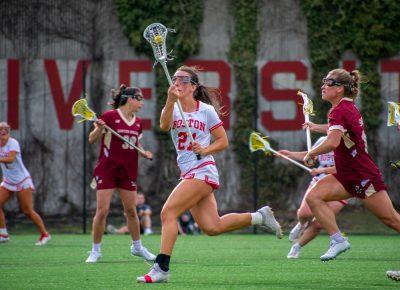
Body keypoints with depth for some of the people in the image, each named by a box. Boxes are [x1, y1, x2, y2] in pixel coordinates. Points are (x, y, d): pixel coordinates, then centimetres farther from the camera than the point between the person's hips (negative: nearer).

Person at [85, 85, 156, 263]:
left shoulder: (138, 122, 9)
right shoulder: (110, 116, -9)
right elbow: (92, 140, -8)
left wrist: (144, 153, 2)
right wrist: (99, 128, -27)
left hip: (128, 172, 5)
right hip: (107, 170, -5)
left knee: (131, 210, 10)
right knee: (102, 211, -8)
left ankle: (137, 247, 25)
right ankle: (95, 250, 3)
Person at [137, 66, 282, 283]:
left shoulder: (206, 110, -2)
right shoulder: (173, 108, 7)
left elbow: (223, 141, 3)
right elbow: (164, 126, -17)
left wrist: (205, 150, -15)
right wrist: (170, 101, -32)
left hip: (203, 171, -6)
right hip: (188, 174, 6)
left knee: (168, 212, -17)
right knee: (212, 227, 3)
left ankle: (161, 268, -17)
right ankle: (259, 217, 23)